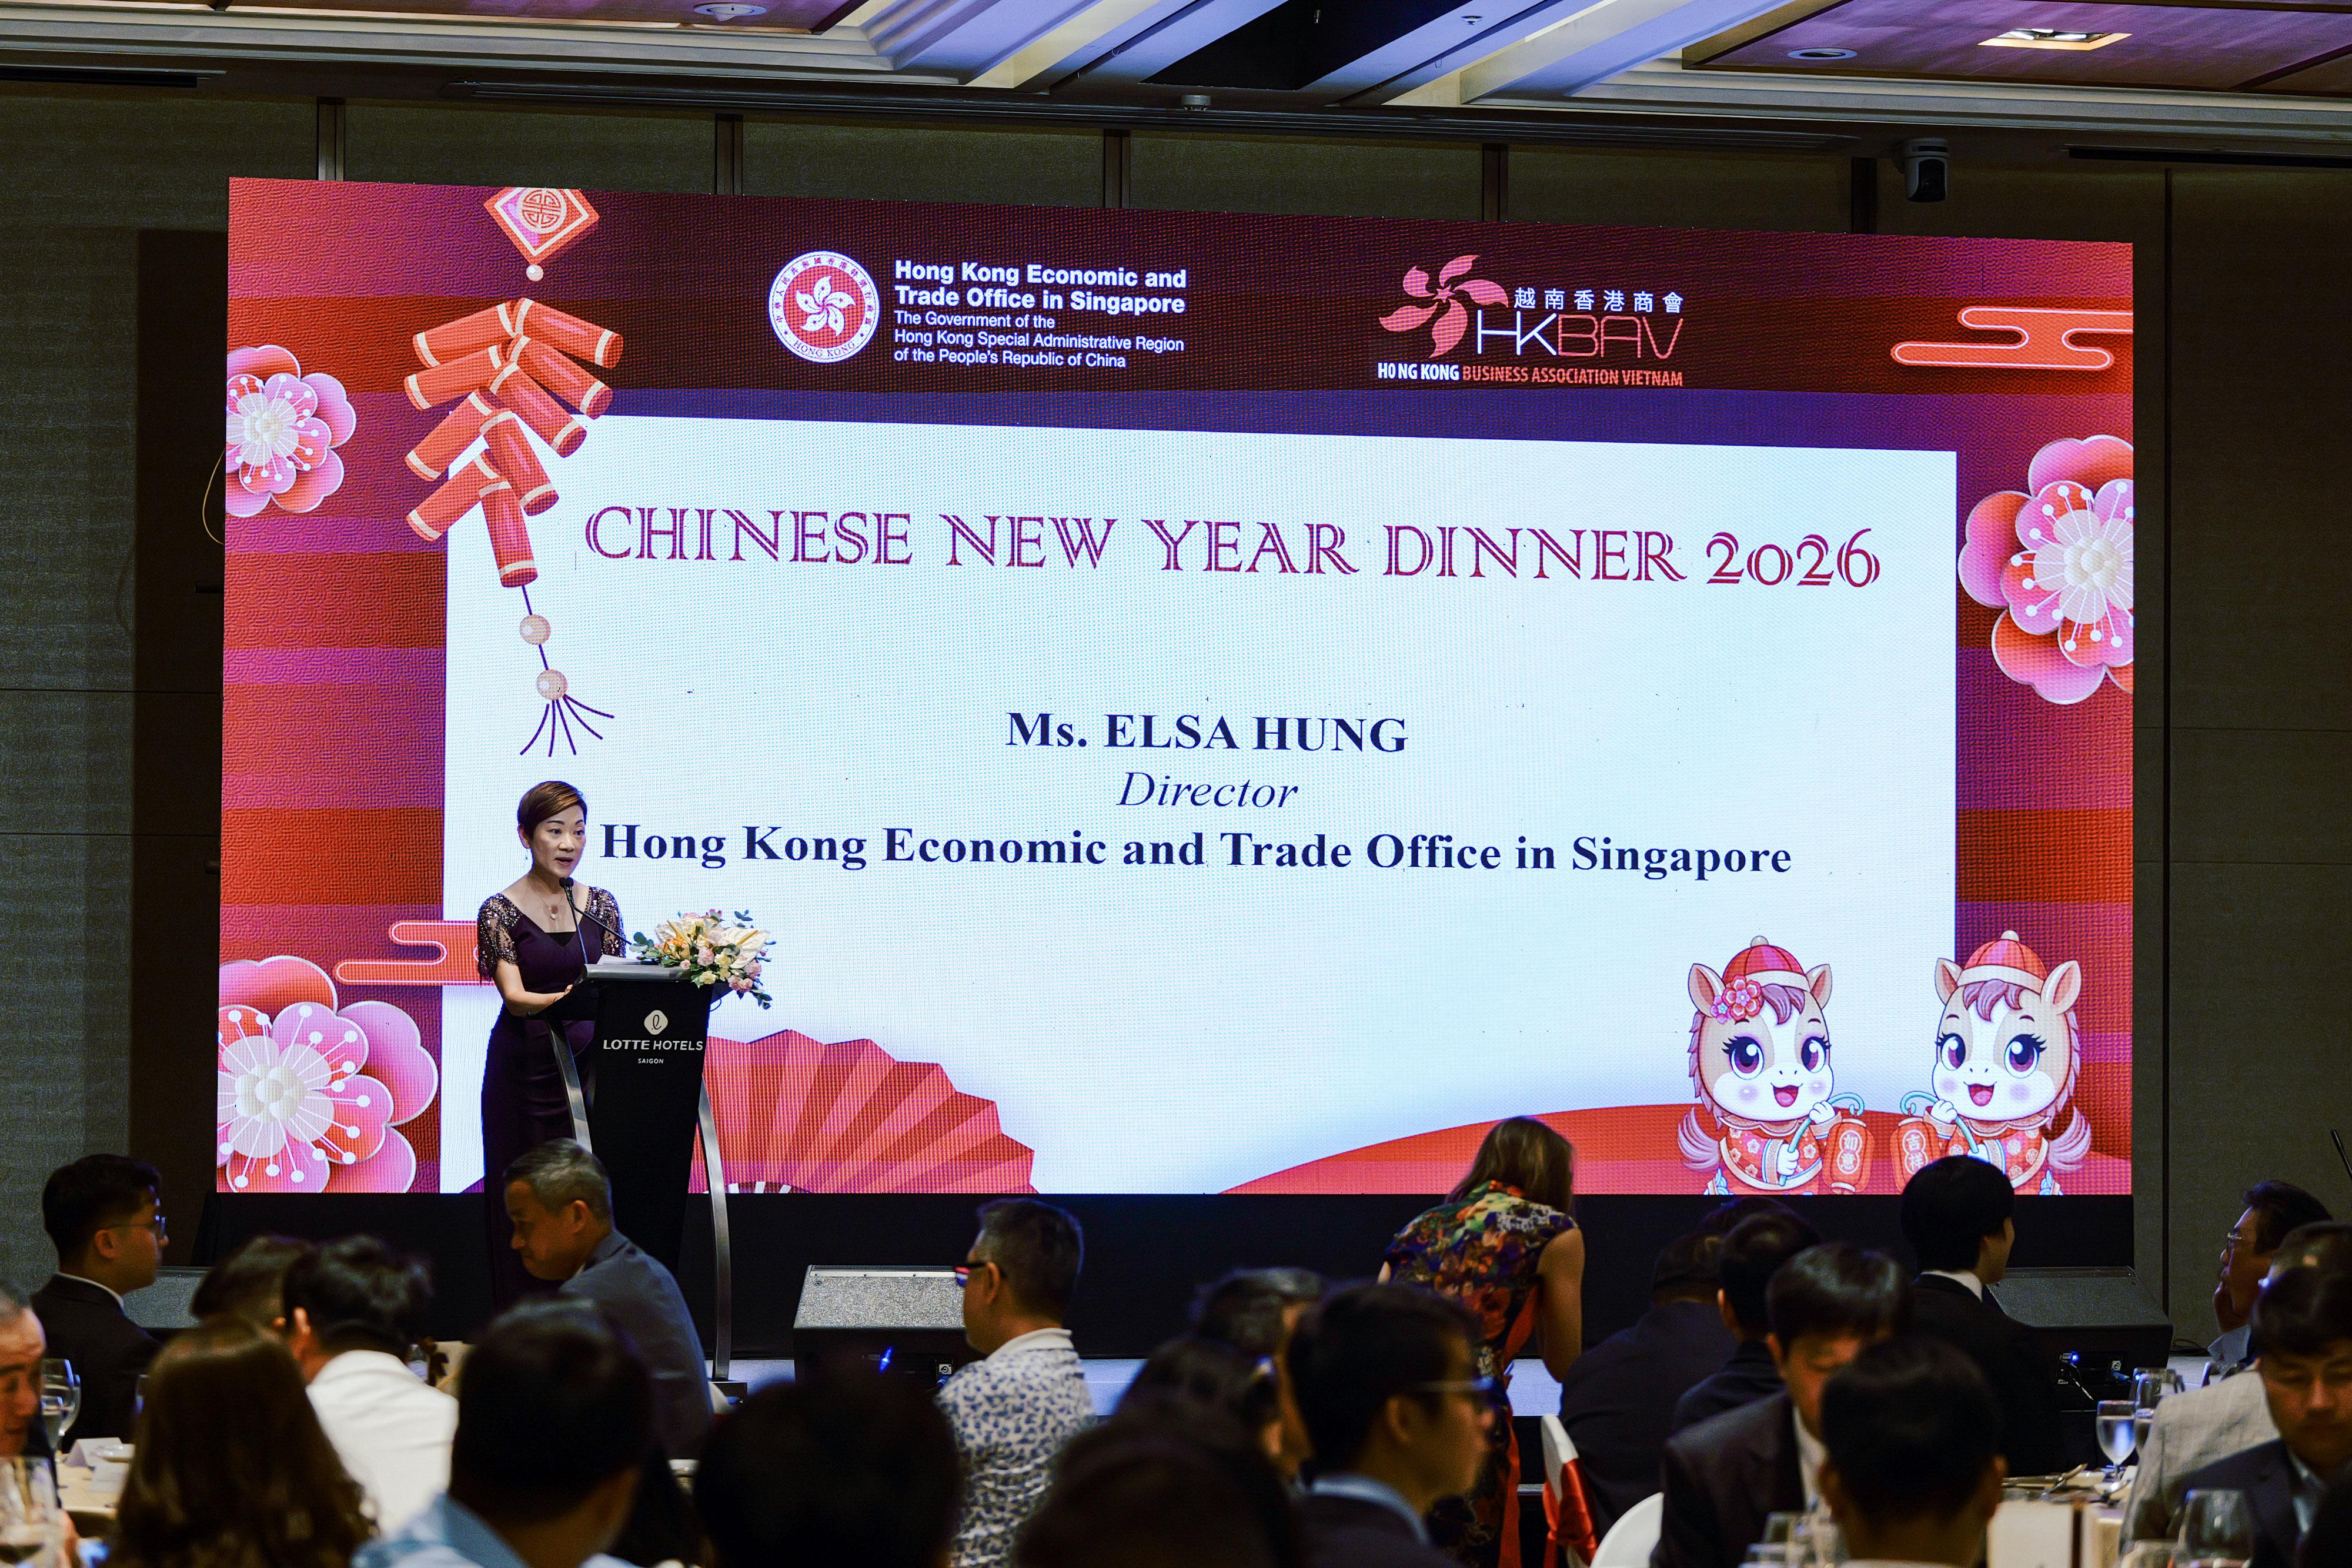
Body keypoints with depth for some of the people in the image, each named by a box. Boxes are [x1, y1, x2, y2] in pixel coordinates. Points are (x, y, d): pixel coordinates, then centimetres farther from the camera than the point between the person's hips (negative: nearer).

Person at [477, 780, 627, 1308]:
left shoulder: (599, 906, 8)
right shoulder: (500, 911, -3)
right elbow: (514, 996, -14)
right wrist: (567, 998, -32)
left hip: (587, 1064, 3)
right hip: (525, 1071, -3)